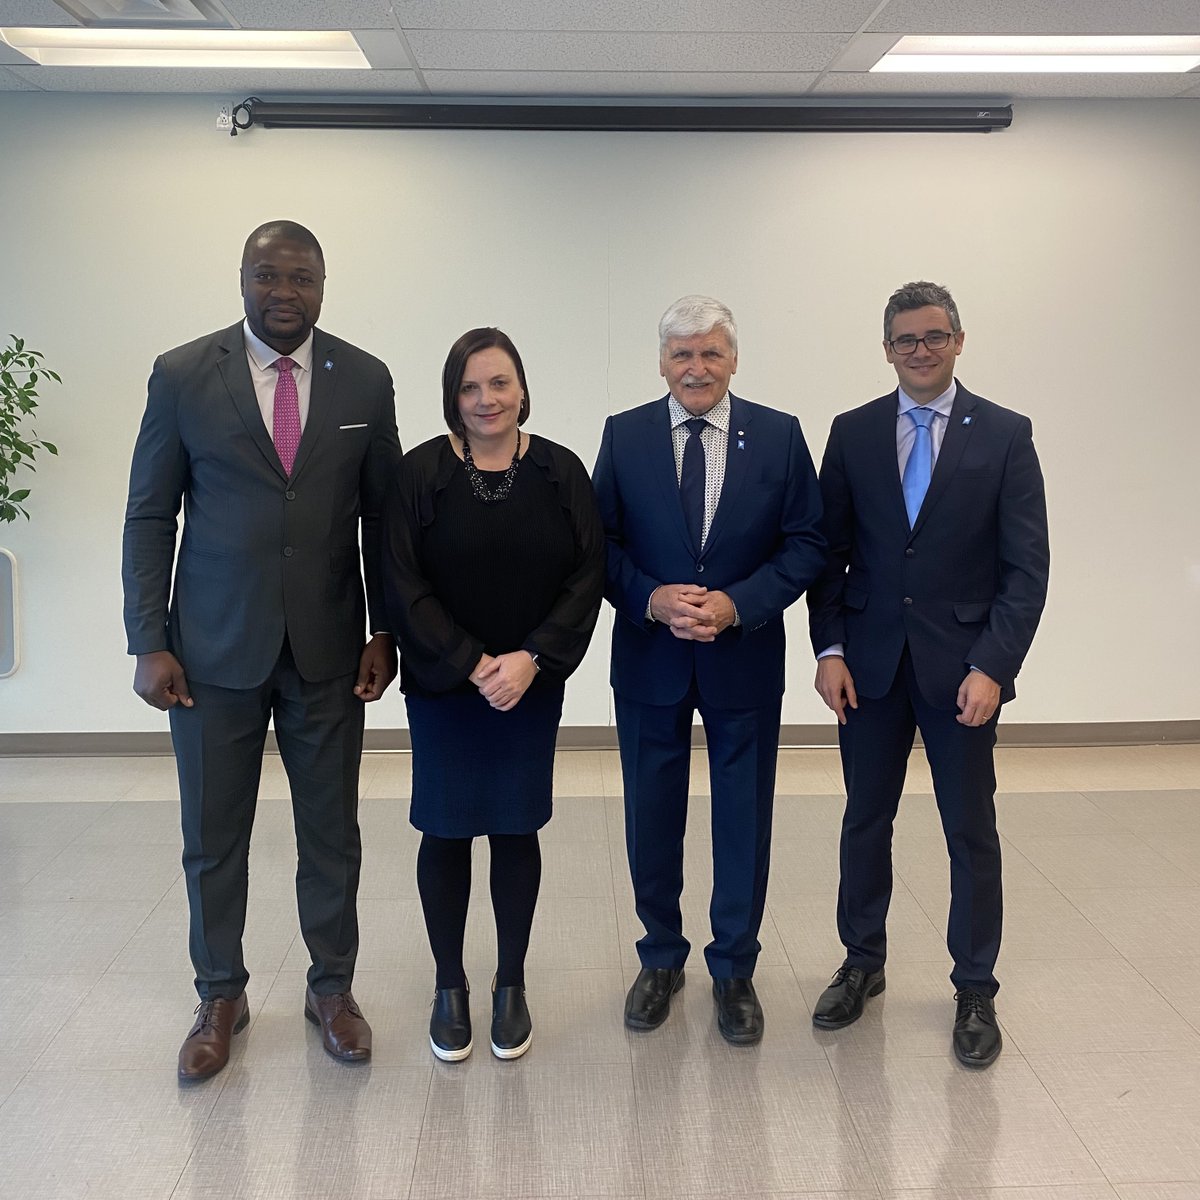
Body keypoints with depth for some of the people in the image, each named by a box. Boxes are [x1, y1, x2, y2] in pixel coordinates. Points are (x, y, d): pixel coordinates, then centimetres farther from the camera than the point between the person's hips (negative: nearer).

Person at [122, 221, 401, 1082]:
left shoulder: (365, 380, 2)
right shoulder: (182, 376, -2)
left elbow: (383, 515, 7)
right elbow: (149, 516, 0)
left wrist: (385, 632, 3)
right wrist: (149, 642, -5)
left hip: (328, 648, 1)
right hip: (216, 647, -1)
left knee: (332, 830, 11)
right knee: (213, 837, 9)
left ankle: (332, 987, 30)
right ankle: (221, 997, 30)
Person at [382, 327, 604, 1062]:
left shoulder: (561, 471, -1)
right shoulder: (422, 472, -5)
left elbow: (588, 577, -3)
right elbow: (404, 585, -8)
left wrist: (530, 659, -13)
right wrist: (475, 665, -13)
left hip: (531, 688, 1)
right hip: (442, 688, -1)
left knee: (516, 830, 9)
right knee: (447, 831, 7)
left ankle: (512, 985, 25)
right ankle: (449, 986, 24)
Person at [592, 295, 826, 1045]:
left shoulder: (779, 435, -2)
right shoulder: (624, 435, 0)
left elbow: (806, 544, -4)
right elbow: (599, 542, 0)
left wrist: (737, 603, -17)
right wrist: (650, 598, -17)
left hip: (745, 658, 0)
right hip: (649, 657, 1)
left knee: (745, 818, 9)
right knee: (652, 817, 12)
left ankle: (734, 970, 27)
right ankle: (662, 959, 32)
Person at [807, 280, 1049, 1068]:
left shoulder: (1005, 434, -3)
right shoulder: (853, 433, 3)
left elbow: (1027, 565, -6)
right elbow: (830, 550, 4)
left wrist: (992, 666, -14)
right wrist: (829, 649, -5)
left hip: (963, 666, -2)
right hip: (870, 661, 2)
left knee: (971, 831, 8)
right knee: (866, 820, 12)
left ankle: (975, 989, 24)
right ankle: (863, 963, 31)